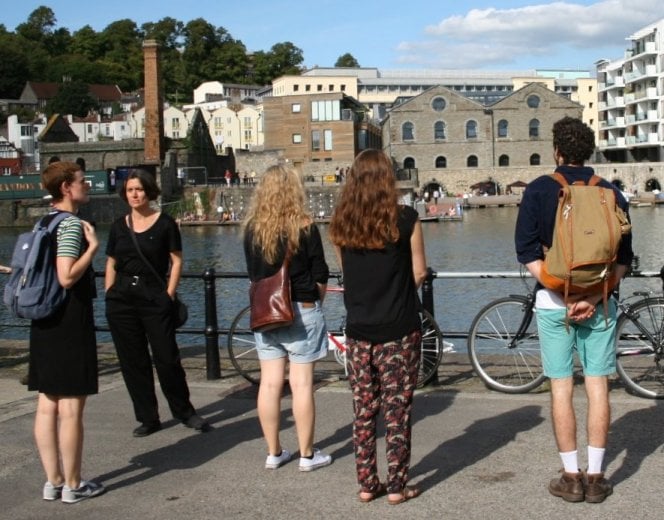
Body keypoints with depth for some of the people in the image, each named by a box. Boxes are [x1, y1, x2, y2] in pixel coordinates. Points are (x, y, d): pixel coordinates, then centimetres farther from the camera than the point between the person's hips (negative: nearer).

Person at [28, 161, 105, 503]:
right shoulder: (71, 223, -14)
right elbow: (67, 277, -24)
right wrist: (93, 247, -14)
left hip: (43, 323, 9)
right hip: (70, 323, -9)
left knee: (47, 407, 11)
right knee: (71, 409, -1)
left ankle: (53, 481, 20)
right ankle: (72, 485, 8)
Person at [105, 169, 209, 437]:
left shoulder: (165, 223, -1)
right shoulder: (119, 226, 10)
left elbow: (177, 261, -2)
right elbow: (111, 264, 13)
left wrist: (169, 295, -9)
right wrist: (109, 296, 5)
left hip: (154, 297, -4)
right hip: (122, 299, 4)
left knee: (167, 358, -3)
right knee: (133, 361, 7)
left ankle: (185, 412, 15)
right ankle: (148, 418, 17)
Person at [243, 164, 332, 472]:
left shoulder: (252, 229, 1)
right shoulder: (305, 227, -9)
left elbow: (253, 274, 9)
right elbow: (320, 275, -4)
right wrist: (316, 303, 12)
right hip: (300, 310, -3)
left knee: (269, 383, 7)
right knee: (301, 383, 1)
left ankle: (274, 453, 16)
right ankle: (307, 455, 9)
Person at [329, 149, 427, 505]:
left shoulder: (341, 223, 0)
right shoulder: (404, 218, -9)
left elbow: (346, 270, 9)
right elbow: (419, 273, -3)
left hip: (358, 329, 3)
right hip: (399, 329, -3)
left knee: (363, 409, 12)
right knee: (397, 409, 5)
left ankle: (366, 484, 19)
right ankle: (397, 486, 11)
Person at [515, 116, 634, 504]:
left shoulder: (539, 190, -2)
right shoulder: (611, 193, 3)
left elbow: (528, 251, -9)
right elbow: (624, 258, -2)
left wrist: (563, 296, -11)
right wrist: (594, 298, -11)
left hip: (554, 301, -1)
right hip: (601, 302, 2)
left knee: (562, 387, 5)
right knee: (598, 386, 6)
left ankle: (572, 478, 10)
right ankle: (595, 478, 10)